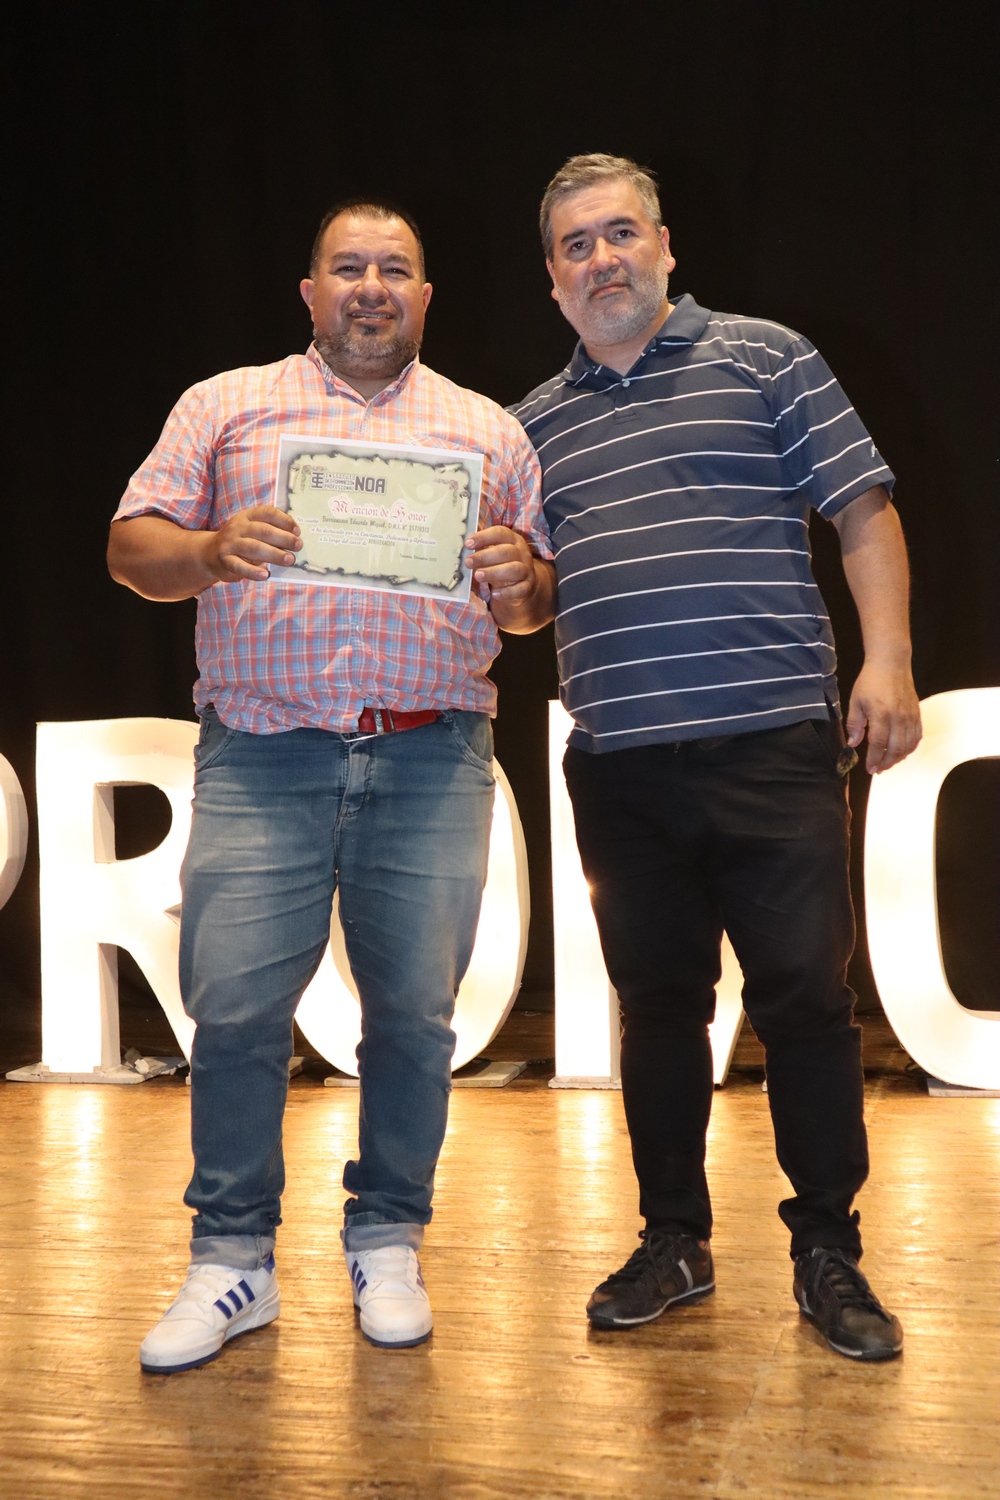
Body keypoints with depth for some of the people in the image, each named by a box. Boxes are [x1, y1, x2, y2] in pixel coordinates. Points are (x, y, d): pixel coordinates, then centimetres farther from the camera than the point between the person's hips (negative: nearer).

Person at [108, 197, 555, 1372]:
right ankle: (231, 1260, 12)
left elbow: (537, 605, 16)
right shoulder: (226, 406, 14)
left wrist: (516, 580, -7)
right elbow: (132, 547, 7)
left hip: (432, 759, 1)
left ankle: (387, 1246, 19)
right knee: (233, 1008, -4)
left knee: (414, 1011, 1)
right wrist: (214, 551, -13)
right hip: (260, 757, -1)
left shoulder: (488, 431, 18)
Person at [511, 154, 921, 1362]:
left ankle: (828, 1254, 15)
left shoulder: (763, 358, 6)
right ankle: (674, 1241, 25)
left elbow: (863, 508, 1)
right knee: (658, 1001, 11)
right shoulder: (535, 424, 17)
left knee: (804, 994, 0)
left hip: (771, 748, -3)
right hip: (620, 765, 4)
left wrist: (887, 659, -9)